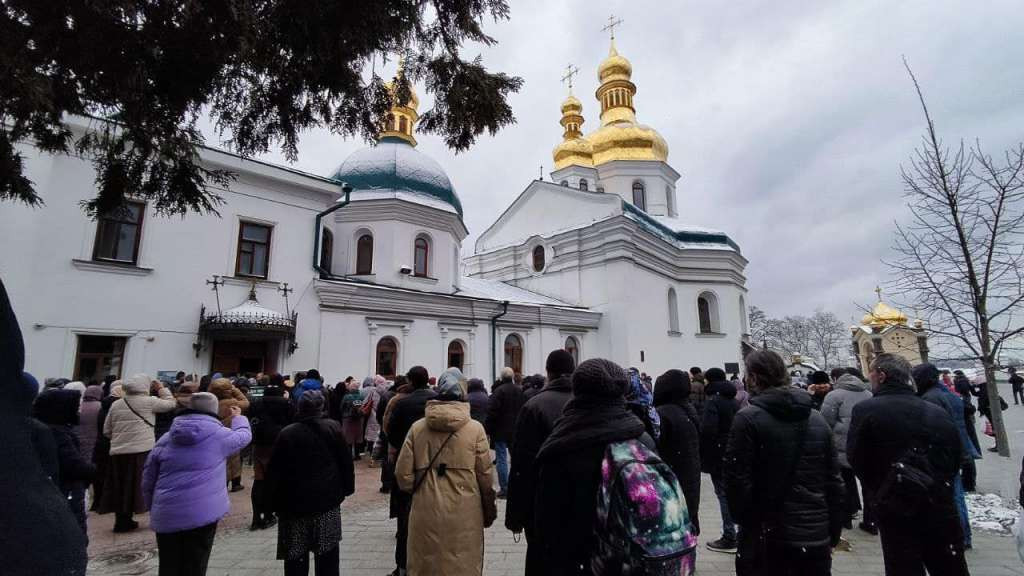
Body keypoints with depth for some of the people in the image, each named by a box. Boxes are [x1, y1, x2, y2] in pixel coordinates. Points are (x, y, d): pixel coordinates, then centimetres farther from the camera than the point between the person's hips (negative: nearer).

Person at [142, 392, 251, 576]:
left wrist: (153, 508, 23)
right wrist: (238, 418, 35)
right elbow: (244, 435, 17)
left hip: (165, 515, 5)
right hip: (201, 513, -4)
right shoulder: (219, 435, -3)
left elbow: (148, 479, 12)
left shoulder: (166, 438, 9)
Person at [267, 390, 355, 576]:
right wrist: (348, 488, 10)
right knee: (327, 554, 12)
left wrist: (275, 501, 4)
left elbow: (274, 471, -6)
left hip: (294, 502, -1)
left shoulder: (286, 433, -9)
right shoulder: (333, 428, -4)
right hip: (327, 500, 1)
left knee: (296, 558, 10)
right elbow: (346, 462, -1)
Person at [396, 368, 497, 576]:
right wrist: (489, 510, 10)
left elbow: (403, 474, 0)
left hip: (425, 514, 2)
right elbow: (485, 475, -6)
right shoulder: (475, 428, -9)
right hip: (464, 515, -2)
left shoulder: (417, 427, -4)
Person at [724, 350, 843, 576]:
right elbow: (834, 481, 8)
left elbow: (737, 479, -15)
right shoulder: (818, 419, 5)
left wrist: (744, 519, 1)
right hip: (816, 534, 5)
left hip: (767, 535, -5)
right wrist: (834, 532, 15)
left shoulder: (748, 418, -14)